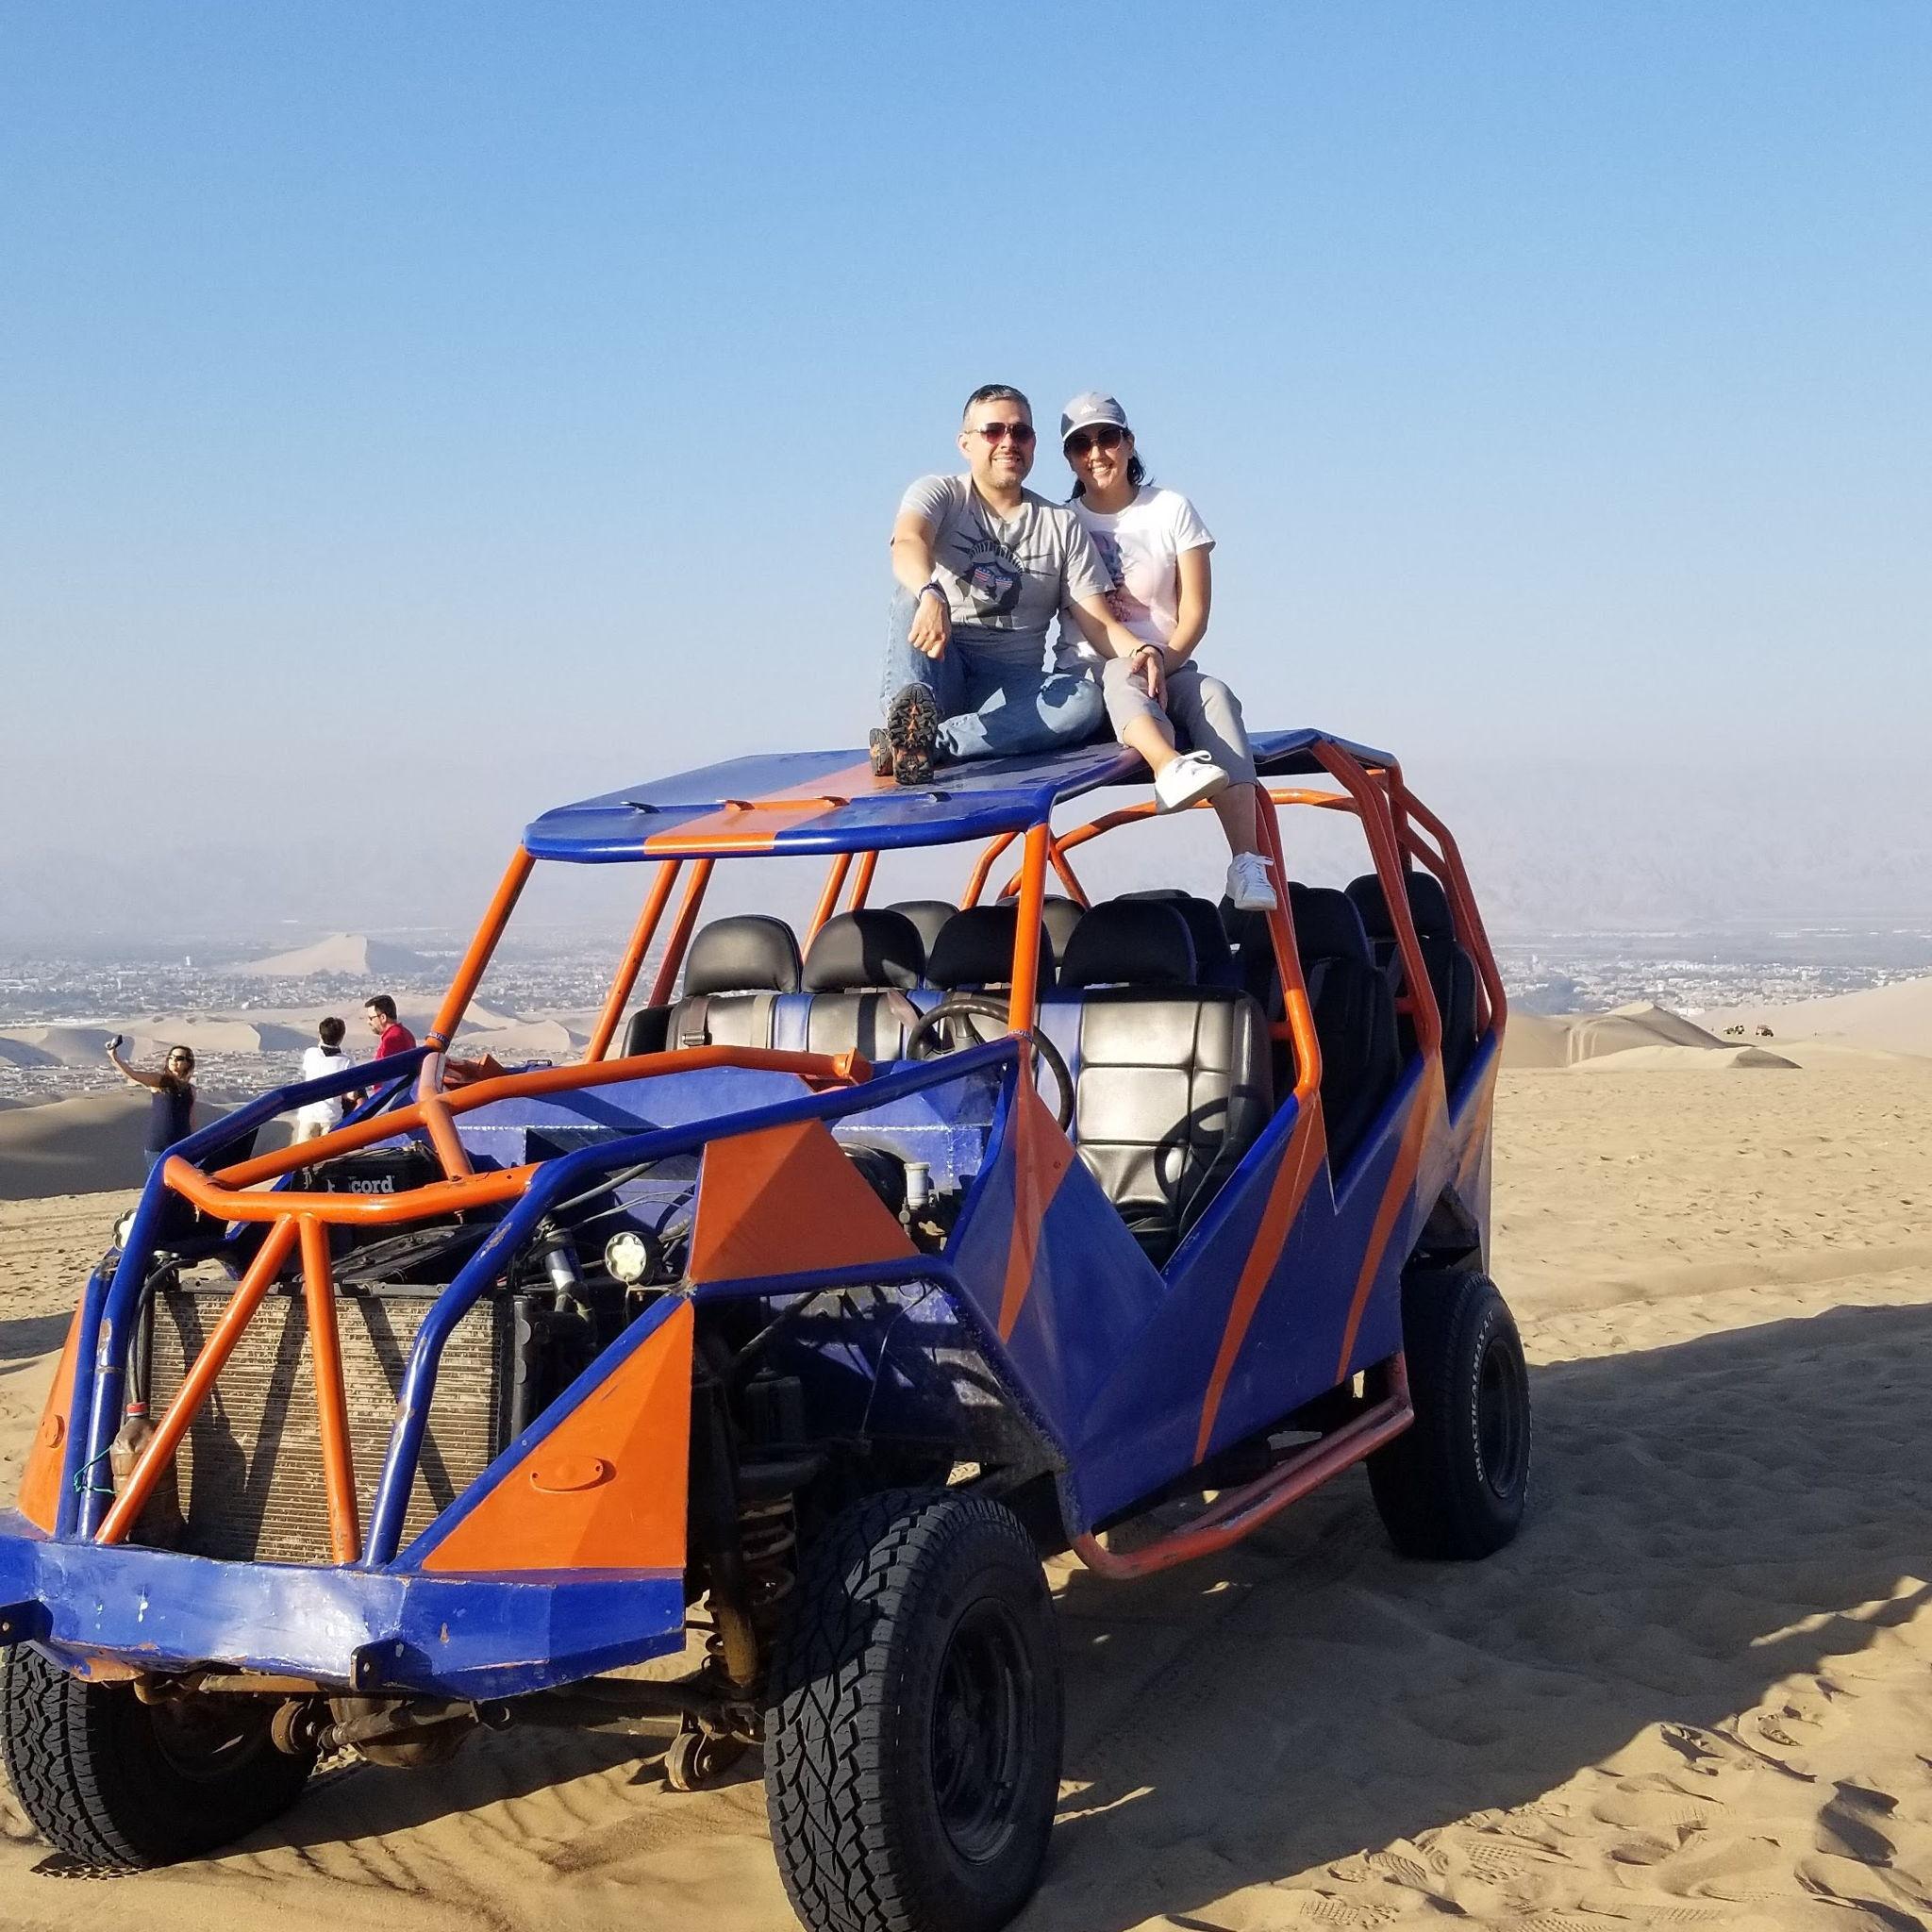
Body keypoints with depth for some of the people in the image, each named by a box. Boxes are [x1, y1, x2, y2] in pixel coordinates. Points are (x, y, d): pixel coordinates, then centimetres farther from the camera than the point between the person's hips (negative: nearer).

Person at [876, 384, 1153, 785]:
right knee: (916, 597, -28)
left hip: (1014, 684, 2)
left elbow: (1099, 621, 4)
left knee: (1086, 699, -30)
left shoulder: (1061, 524, 13)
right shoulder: (939, 494, 6)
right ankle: (909, 716, -52)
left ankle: (926, 742, -42)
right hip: (938, 669, -1)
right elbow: (907, 545, -19)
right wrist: (931, 596, -43)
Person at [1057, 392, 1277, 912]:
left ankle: (1248, 863, -47)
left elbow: (1195, 610, 1)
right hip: (1090, 674, -1)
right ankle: (1172, 767, -71)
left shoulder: (1171, 509, 8)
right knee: (1123, 676, -37)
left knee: (1214, 694, -32)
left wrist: (1164, 659, -18)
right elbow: (1085, 616, -7)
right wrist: (1137, 654, -25)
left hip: (1170, 668, 1)